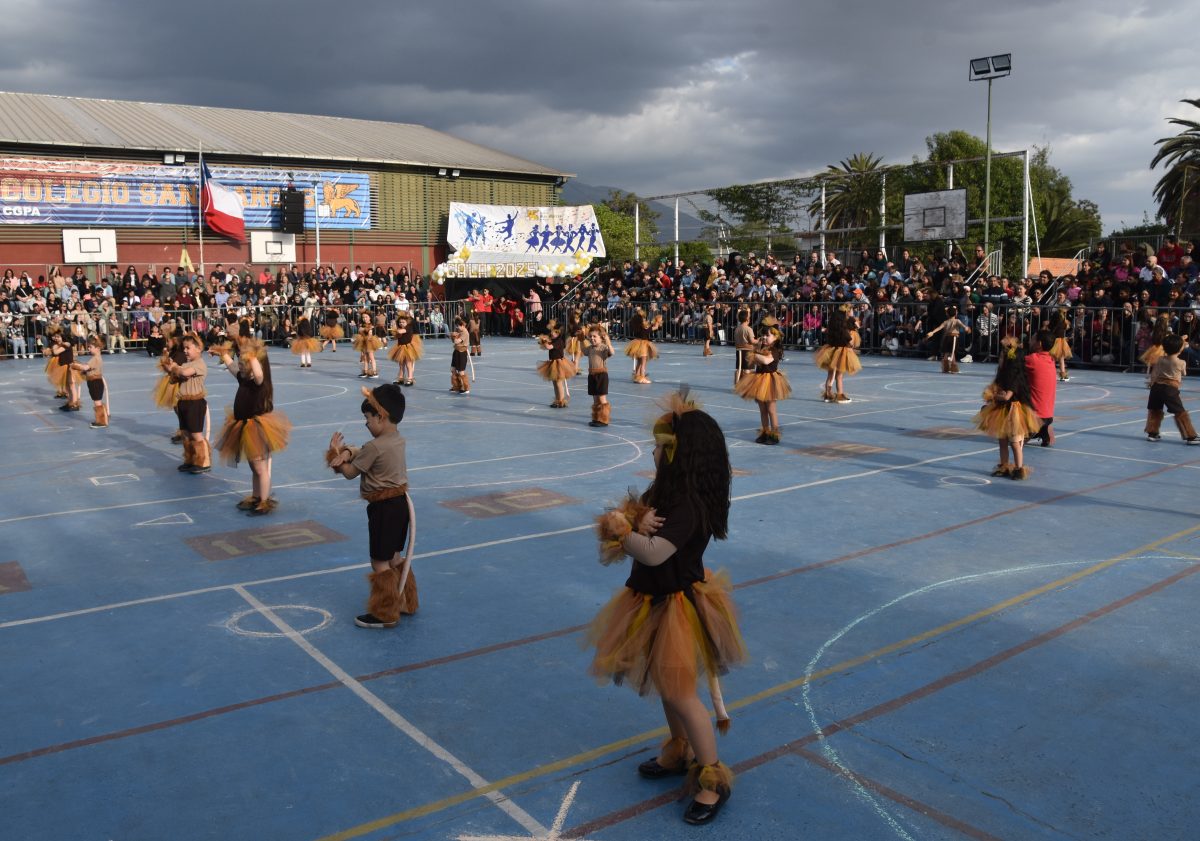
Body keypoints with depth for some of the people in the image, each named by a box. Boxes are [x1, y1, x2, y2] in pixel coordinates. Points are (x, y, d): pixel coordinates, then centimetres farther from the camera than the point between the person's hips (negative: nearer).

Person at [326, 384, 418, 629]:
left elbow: (350, 472, -10)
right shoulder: (398, 440, 6)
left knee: (380, 563, 1)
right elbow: (364, 453, 8)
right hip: (400, 503, 9)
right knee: (395, 558, 21)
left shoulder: (374, 447, -21)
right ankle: (404, 603, 32)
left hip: (384, 508, -9)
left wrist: (336, 453, 4)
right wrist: (348, 451, -13)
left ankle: (385, 614, 9)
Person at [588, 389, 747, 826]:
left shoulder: (690, 504, -27)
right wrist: (636, 524, -22)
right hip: (658, 601, 9)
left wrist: (623, 530, -17)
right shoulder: (669, 490, 3)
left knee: (680, 693, -1)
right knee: (666, 685, 21)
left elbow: (653, 553, -35)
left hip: (677, 606, -9)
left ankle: (713, 780, 13)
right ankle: (679, 753, 41)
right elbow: (634, 518, 2)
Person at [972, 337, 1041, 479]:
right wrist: (991, 393, -1)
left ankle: (1019, 469, 4)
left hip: (1012, 411, -9)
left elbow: (1007, 396, -24)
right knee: (1002, 441, 15)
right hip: (1002, 410, 9)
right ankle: (1003, 466, 25)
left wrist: (993, 396, -9)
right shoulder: (1003, 374, 7)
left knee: (1015, 442, -2)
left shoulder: (1016, 377, -20)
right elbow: (996, 388, 18)